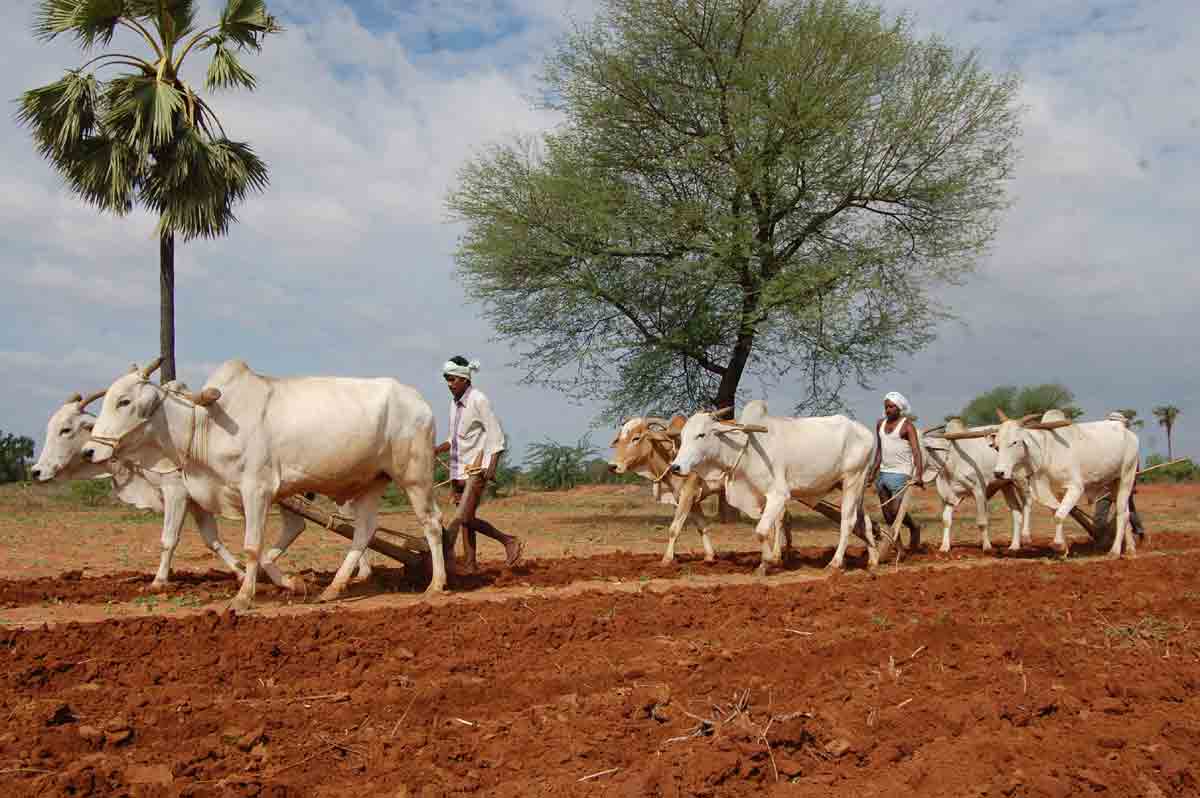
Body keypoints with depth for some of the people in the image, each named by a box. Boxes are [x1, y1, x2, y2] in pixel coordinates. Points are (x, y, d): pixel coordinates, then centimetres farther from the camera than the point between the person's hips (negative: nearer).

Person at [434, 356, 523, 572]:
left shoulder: (478, 400, -10)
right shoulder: (454, 402, 12)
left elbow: (496, 434, -13)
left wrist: (492, 466, -21)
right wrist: (437, 450, 4)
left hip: (477, 467, -8)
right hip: (459, 467, 8)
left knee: (464, 517, -15)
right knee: (465, 518, 6)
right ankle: (470, 563, 10)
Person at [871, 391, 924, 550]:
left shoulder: (907, 425, -8)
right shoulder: (880, 424, 11)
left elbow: (916, 451, -16)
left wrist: (918, 474, -28)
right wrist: (873, 471, 15)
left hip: (900, 474, -7)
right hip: (883, 473, 7)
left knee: (896, 510, -12)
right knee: (886, 512, 7)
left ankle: (914, 529, 15)